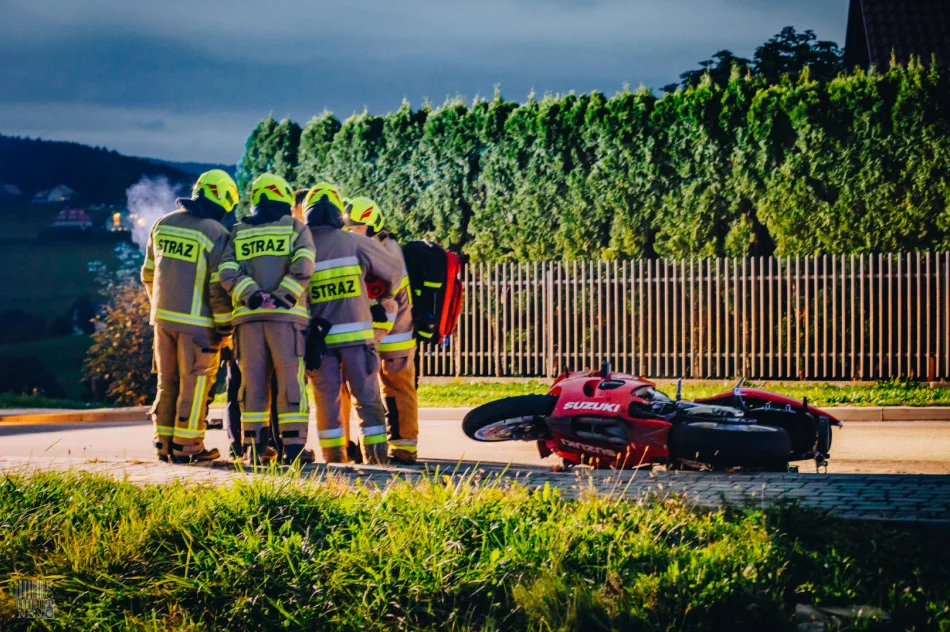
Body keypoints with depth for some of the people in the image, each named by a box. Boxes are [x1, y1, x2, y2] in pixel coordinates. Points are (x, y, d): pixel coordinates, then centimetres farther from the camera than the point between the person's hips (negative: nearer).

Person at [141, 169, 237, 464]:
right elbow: (220, 285, -12)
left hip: (163, 316, 6)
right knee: (194, 383, 2)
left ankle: (164, 443, 16)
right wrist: (224, 326, -5)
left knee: (167, 381, 13)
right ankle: (186, 445, 3)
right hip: (196, 321, -6)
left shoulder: (163, 224, 8)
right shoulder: (216, 234, -12)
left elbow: (148, 273, 15)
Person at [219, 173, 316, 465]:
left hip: (248, 316, 3)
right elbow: (302, 267, -11)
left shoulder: (238, 233, 15)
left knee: (253, 382, 7)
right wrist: (284, 297, -9)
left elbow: (228, 273, -1)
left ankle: (255, 447, 7)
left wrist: (254, 296, -6)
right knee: (291, 381, 0)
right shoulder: (296, 228, 7)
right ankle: (293, 446, -3)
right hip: (286, 315, -3)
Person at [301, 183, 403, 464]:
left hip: (319, 337, 1)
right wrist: (382, 293, 28)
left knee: (326, 398, 9)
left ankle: (333, 452, 9)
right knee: (367, 395, 6)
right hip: (356, 333, -1)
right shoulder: (356, 243, -3)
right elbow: (394, 271, 7)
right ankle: (375, 451, 2)